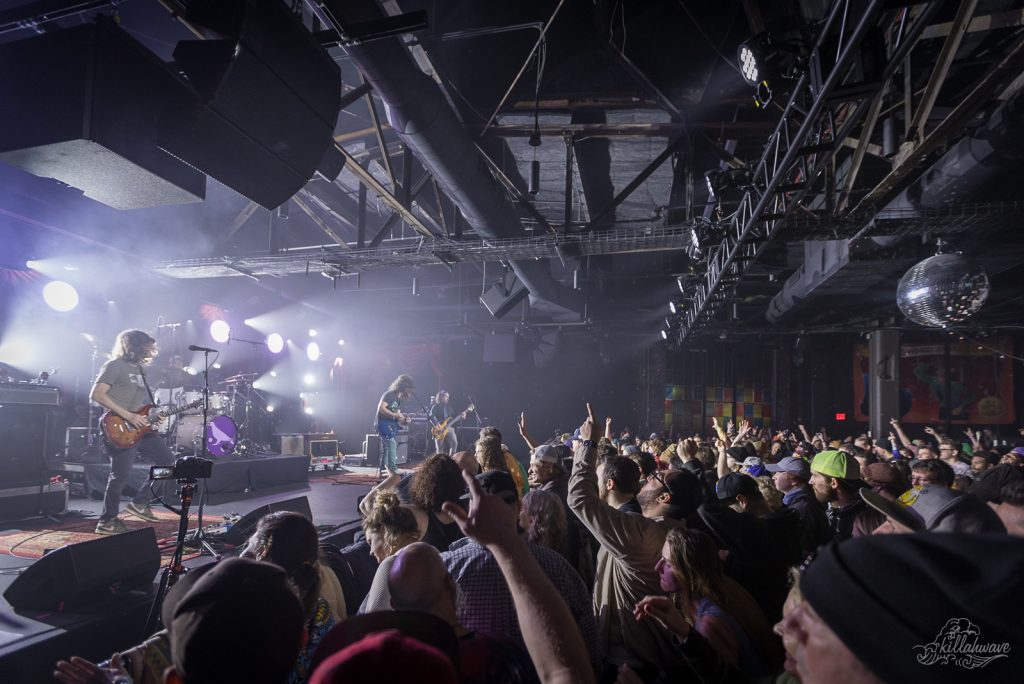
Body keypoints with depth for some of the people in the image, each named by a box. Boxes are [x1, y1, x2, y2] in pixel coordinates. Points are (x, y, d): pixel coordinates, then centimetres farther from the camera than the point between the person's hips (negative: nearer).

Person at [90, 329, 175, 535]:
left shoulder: (139, 369, 19)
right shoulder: (115, 366, -7)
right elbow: (96, 394, -18)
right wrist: (128, 416, -21)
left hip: (142, 429, 9)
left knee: (168, 461, 8)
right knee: (121, 476, -6)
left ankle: (139, 503, 17)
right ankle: (107, 522, 11)